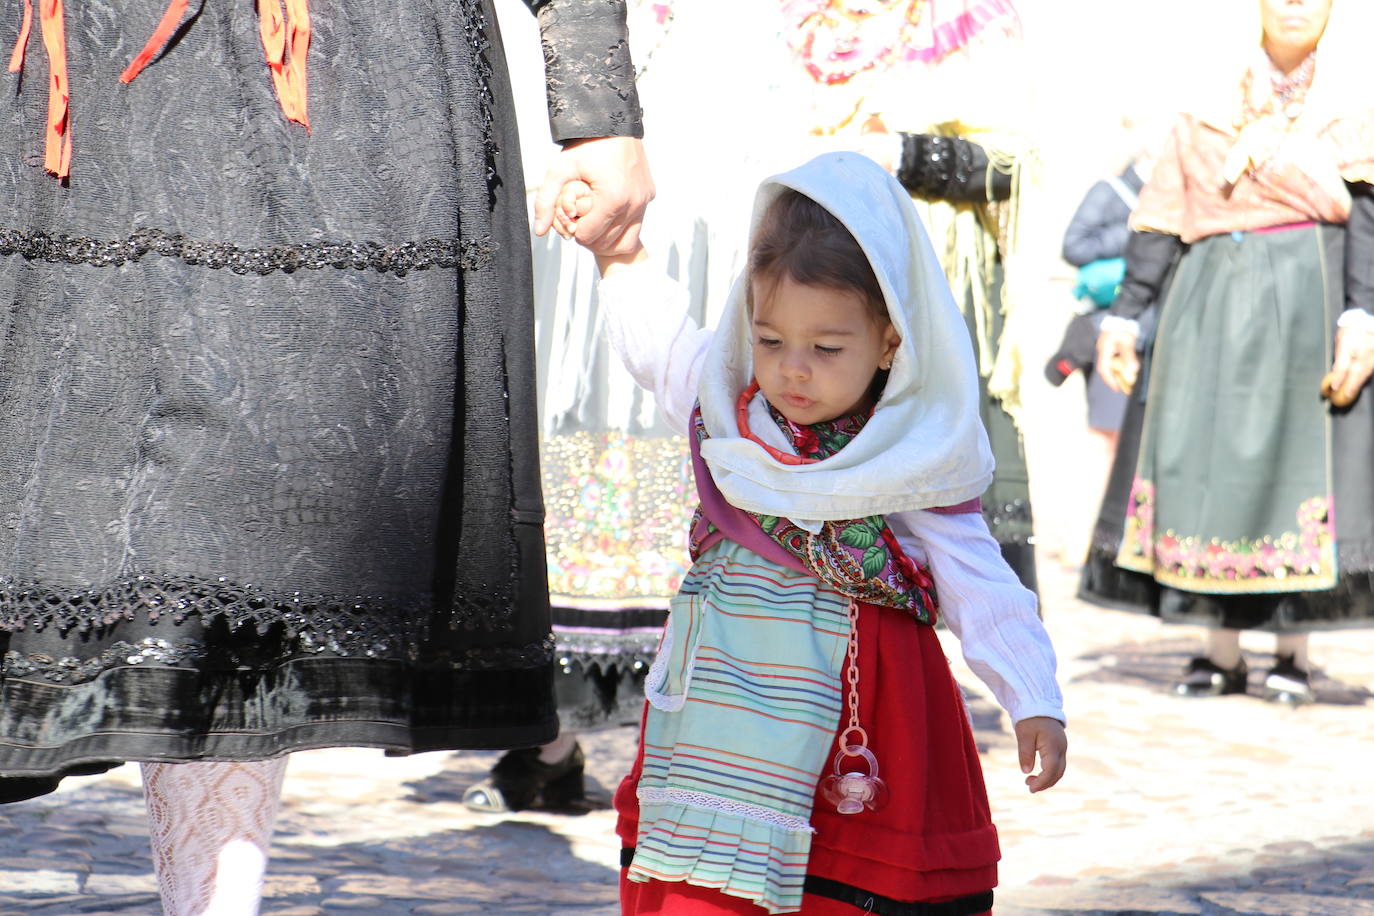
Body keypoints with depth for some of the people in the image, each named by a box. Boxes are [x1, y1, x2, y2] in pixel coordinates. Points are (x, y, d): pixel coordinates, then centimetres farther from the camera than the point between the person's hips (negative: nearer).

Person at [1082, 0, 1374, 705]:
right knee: (1205, 461, -1)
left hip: (1310, 301, -3)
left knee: (1298, 462, -5)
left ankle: (1293, 652, 4)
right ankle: (1222, 653, 6)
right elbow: (1160, 227, 11)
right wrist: (1123, 316, 4)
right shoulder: (1206, 121, 13)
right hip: (1210, 304, 3)